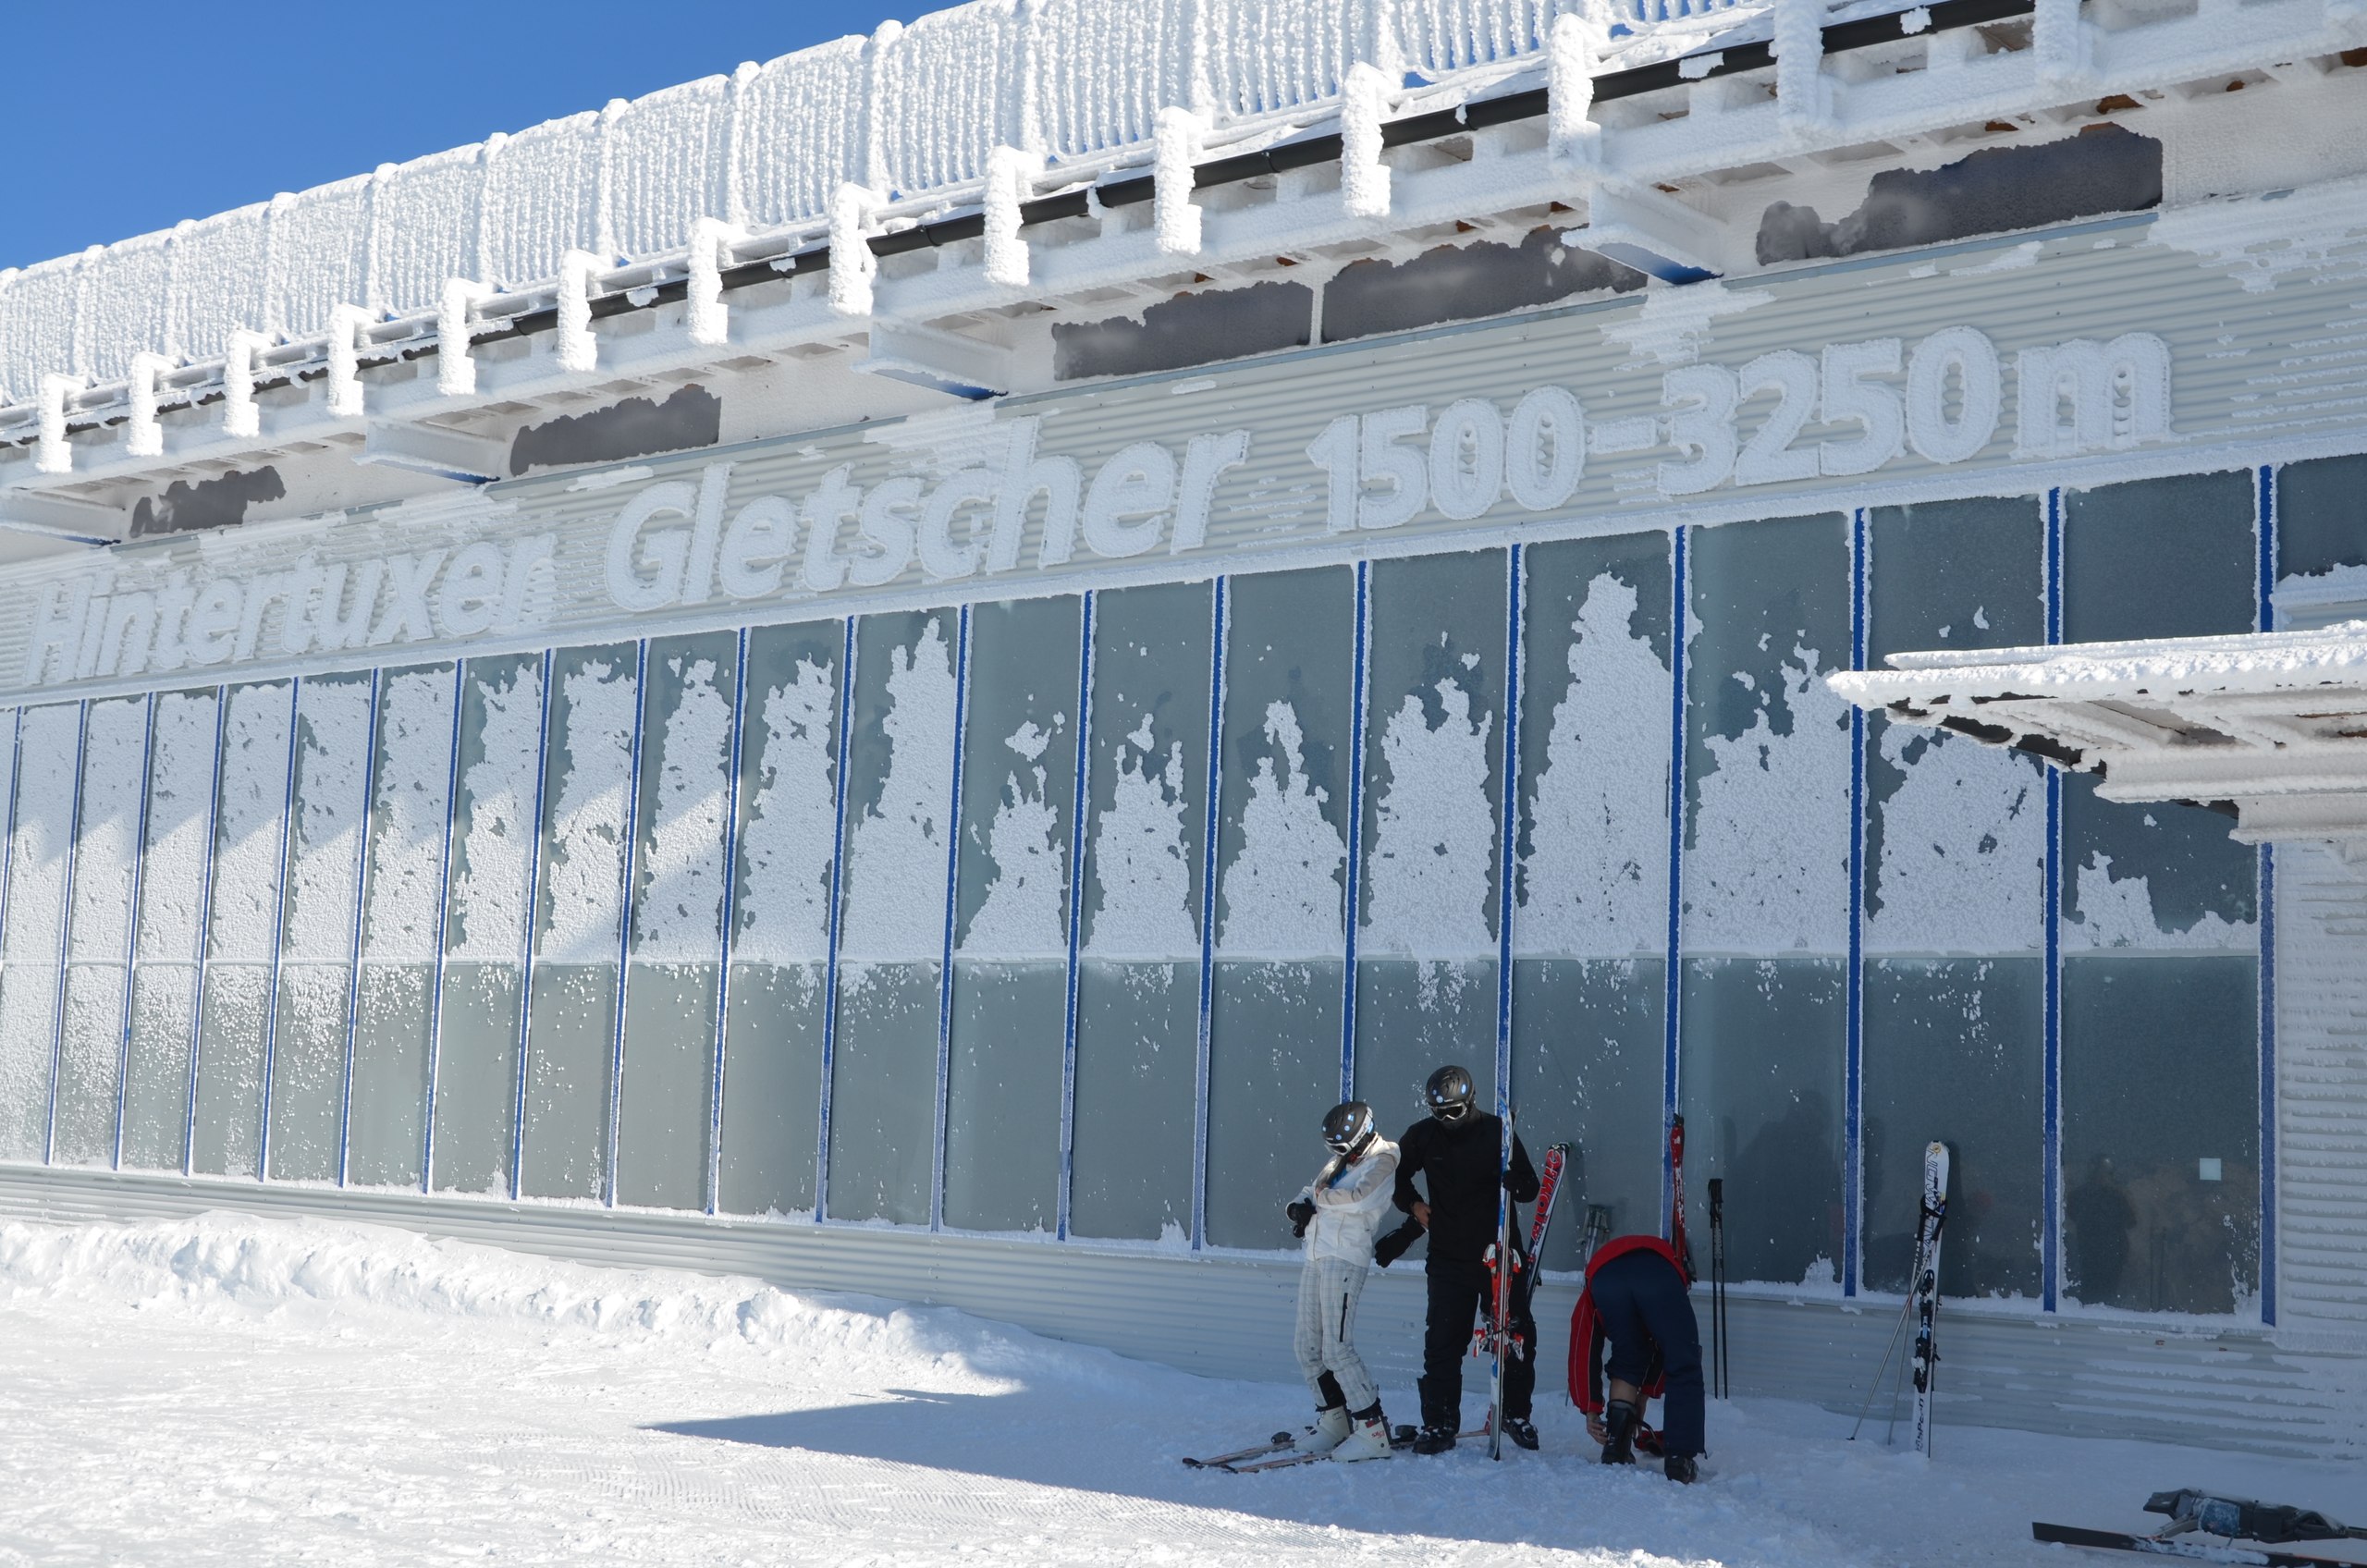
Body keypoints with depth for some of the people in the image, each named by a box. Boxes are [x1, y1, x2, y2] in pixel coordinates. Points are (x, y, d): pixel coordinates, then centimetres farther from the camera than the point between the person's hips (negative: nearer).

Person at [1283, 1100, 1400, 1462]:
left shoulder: (1382, 1162, -4)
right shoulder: (1336, 1161, 21)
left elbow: (1359, 1198, -22)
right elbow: (1307, 1194, 22)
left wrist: (1321, 1195, -6)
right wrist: (1299, 1207, -2)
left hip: (1346, 1260, -8)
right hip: (1316, 1258, 8)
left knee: (1337, 1349, -14)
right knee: (1308, 1348, 8)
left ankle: (1372, 1432, -10)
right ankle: (1334, 1424, 19)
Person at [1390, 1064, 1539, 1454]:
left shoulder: (1496, 1132, -6)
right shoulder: (1423, 1136, 0)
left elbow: (1531, 1188, -4)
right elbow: (1397, 1173, 19)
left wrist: (1514, 1181, -26)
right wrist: (1413, 1204, 2)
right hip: (1448, 1258, 1)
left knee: (1517, 1336, 5)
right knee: (1442, 1344, -4)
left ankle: (1515, 1413, 23)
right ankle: (1439, 1424, 4)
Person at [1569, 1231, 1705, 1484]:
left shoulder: (1589, 1298, 43)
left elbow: (1583, 1352, 33)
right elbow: (1666, 1350, 44)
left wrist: (1591, 1410, 32)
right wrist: (1643, 1395, 48)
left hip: (1603, 1275, 1)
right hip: (1659, 1272, -1)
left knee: (1626, 1365, 24)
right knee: (1684, 1370, 12)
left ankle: (1616, 1449, 17)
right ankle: (1679, 1461, 5)